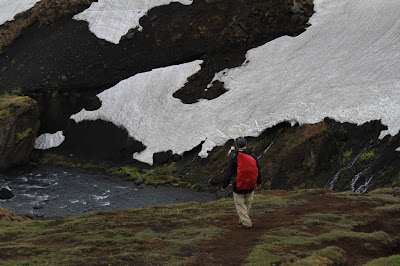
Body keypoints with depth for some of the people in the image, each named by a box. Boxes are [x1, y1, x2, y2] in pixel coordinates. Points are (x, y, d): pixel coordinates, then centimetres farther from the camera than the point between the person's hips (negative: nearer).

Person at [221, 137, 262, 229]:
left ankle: (246, 223, 3)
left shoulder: (234, 159, -15)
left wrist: (224, 186, 0)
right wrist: (259, 183, 24)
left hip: (238, 187, -4)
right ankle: (242, 221, 29)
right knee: (247, 204, 19)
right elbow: (258, 172, 7)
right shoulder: (253, 157, -4)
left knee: (240, 204, 8)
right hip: (250, 187, 4)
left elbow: (229, 174, -13)